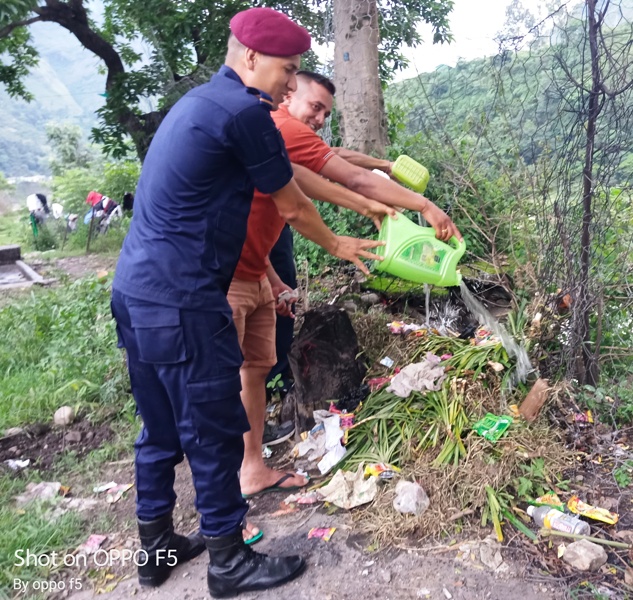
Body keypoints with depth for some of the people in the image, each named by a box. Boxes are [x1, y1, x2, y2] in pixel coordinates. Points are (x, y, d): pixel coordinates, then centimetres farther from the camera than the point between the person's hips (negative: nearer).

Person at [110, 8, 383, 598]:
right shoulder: (244, 112, -12)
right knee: (214, 432, 4)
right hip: (181, 303, -10)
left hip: (134, 289, 10)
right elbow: (293, 208, -1)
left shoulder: (198, 101, 20)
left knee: (161, 425, 19)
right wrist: (337, 246, 18)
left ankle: (156, 547, 36)